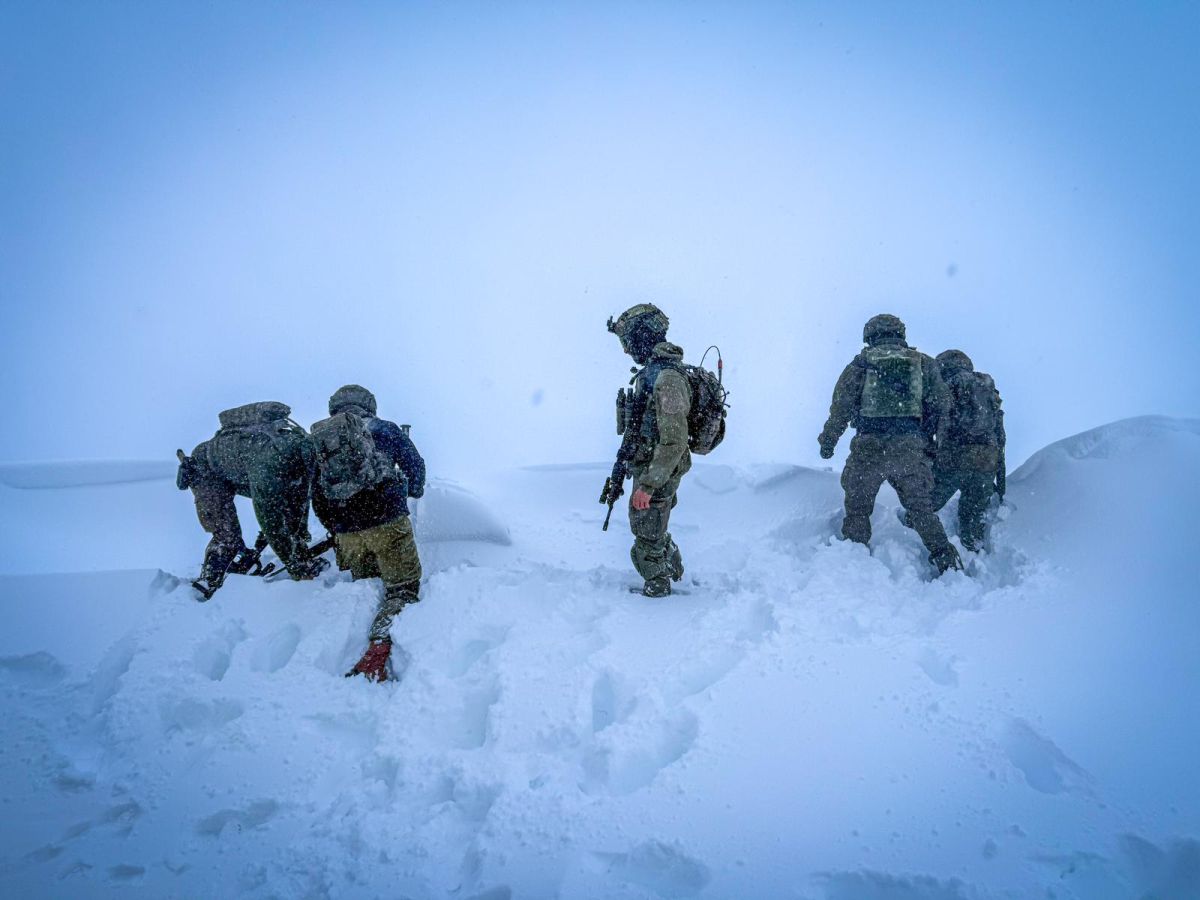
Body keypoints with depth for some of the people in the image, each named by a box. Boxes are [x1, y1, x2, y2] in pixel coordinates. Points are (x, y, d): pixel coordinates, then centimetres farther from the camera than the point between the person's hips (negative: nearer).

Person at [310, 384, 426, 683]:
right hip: (388, 520, -4)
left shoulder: (318, 442, 17)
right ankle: (380, 645, -29)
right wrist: (414, 490, 31)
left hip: (347, 534, 4)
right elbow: (415, 465, 11)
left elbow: (317, 501, 17)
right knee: (403, 588, -4)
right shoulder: (382, 428, 6)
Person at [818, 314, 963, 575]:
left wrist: (827, 442, 13)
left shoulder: (860, 363, 7)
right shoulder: (923, 363, 12)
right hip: (911, 450, 2)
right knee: (921, 510, 12)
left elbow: (840, 408, 4)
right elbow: (941, 406, 8)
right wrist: (933, 443, 16)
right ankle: (947, 562, 6)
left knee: (857, 509, 12)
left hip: (868, 449, -2)